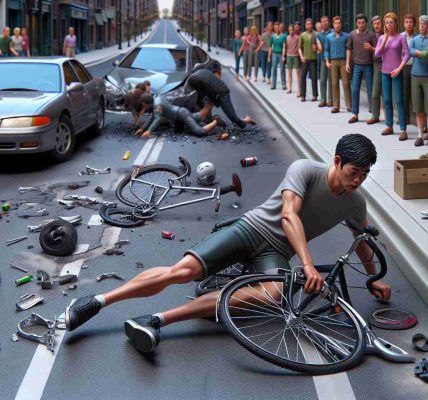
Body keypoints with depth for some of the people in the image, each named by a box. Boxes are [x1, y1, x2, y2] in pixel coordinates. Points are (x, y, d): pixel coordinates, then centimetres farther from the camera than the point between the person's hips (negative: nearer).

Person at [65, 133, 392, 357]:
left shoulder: (355, 203, 3)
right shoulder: (306, 170, -14)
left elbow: (362, 241, 23)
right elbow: (289, 215, -26)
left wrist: (374, 278, 27)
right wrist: (308, 265, -35)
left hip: (277, 251, 3)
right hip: (252, 228, -3)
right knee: (184, 270, -24)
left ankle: (157, 320, -38)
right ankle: (96, 302, -11)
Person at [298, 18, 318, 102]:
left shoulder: (315, 35, 1)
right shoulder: (302, 35, 5)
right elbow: (299, 47, 8)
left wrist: (316, 48, -12)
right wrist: (301, 56, -6)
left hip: (313, 58, -2)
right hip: (305, 59, 2)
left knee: (314, 77, 1)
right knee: (303, 76, 2)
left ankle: (315, 95, 8)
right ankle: (303, 95, 8)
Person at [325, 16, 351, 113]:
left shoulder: (346, 36, 2)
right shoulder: (329, 37, 9)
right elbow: (326, 50, 11)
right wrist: (327, 61, 0)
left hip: (344, 61, -2)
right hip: (333, 62, 2)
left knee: (346, 83, -5)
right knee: (334, 84, 2)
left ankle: (348, 105, -1)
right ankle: (336, 105, 6)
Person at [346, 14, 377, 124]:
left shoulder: (371, 34, -4)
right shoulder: (352, 34, 3)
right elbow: (349, 49, 10)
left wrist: (371, 48, -25)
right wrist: (347, 63, 4)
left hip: (368, 65, -2)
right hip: (357, 65, 3)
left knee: (370, 90, 2)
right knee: (354, 90, 1)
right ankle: (355, 114, 7)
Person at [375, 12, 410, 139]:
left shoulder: (401, 38, -5)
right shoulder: (381, 38, 6)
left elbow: (407, 54, -8)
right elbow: (377, 54, -4)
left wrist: (399, 69, -16)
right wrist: (385, 38, -9)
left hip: (396, 72, -4)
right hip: (385, 72, 4)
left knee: (399, 101, -6)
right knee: (387, 100, 9)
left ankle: (403, 130, -7)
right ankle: (389, 126, 19)